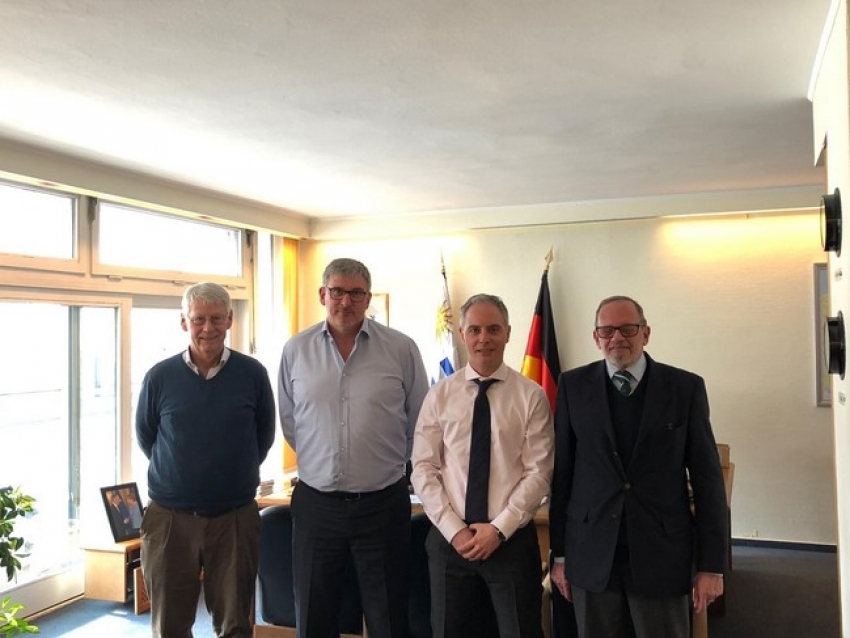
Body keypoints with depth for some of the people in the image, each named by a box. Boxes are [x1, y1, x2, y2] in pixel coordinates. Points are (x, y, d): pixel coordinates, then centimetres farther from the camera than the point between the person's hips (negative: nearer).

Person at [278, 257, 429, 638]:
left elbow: (418, 422, 4)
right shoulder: (296, 350, 1)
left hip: (383, 503, -1)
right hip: (315, 503, 2)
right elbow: (288, 421, 12)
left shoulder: (401, 349, -5)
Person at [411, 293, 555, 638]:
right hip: (448, 538, 2)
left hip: (512, 538, -1)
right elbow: (423, 469, -1)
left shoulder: (531, 395, -4)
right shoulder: (440, 395, 1)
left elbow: (538, 473, -6)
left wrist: (499, 528, -13)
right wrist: (454, 530, -10)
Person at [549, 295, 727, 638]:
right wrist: (560, 552, 4)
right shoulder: (573, 385, 1)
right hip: (591, 555, 1)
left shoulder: (686, 387, -1)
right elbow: (562, 472, 3)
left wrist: (711, 564, -2)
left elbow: (707, 478, 0)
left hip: (662, 555, -1)